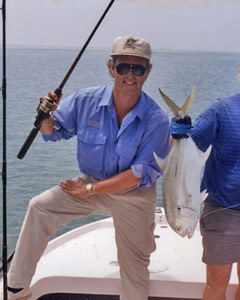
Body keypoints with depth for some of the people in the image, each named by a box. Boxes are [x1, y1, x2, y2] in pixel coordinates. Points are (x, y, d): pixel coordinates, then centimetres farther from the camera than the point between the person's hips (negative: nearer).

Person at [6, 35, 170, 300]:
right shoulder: (86, 100, -13)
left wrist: (91, 189, -23)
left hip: (133, 194, -2)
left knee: (134, 264, 6)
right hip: (90, 184, 2)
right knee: (40, 207, -15)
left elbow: (142, 173, -23)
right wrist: (46, 118, -24)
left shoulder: (157, 120, -22)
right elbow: (54, 132, 0)